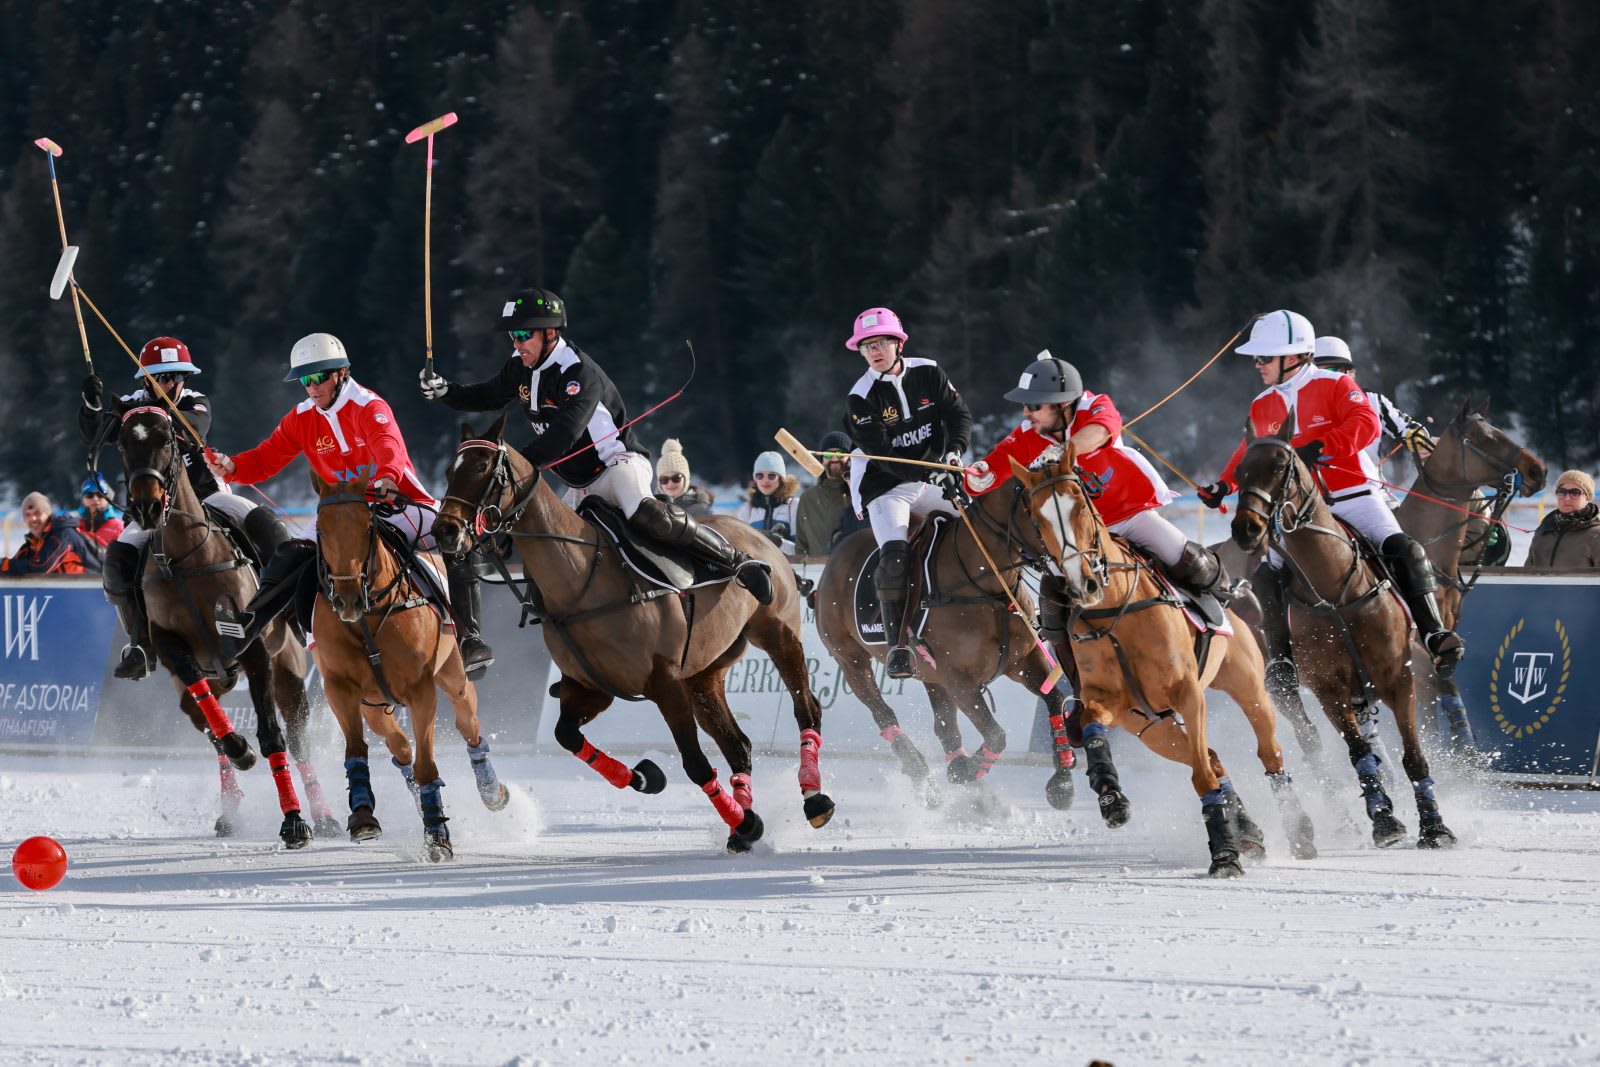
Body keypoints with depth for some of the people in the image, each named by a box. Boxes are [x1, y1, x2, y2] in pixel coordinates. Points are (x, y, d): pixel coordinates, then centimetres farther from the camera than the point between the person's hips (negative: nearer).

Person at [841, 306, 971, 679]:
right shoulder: (862, 398, -10)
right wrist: (925, 473, -30)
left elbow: (959, 414, 3)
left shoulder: (928, 374, 1)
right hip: (886, 490, -5)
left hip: (934, 479, 5)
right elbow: (880, 451, -18)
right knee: (895, 556, -25)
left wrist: (954, 450, -17)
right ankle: (897, 646, -24)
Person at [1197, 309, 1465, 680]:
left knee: (1403, 551, -24)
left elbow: (1367, 425, -20)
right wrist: (1224, 485, 10)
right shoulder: (1262, 406, 10)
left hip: (1354, 496, -4)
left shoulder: (1335, 386, -5)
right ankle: (1281, 659, -3)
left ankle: (1434, 635, -17)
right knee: (1266, 577, -14)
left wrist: (1319, 448, -32)